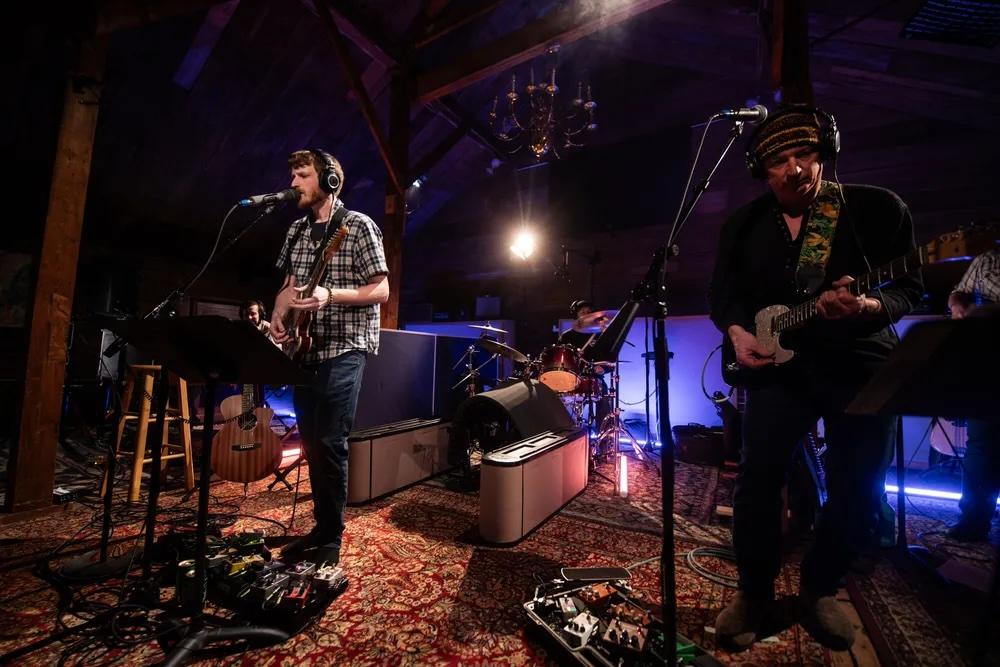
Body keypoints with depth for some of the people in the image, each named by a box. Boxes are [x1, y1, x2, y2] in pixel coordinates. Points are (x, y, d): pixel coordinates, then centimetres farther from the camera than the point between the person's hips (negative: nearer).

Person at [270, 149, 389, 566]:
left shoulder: (359, 226, -4)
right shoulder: (297, 230, 17)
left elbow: (382, 289, -10)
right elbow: (289, 285, 21)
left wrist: (331, 295, -23)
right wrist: (278, 317, 2)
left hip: (344, 348, -7)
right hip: (305, 348, 7)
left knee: (328, 443, -9)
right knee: (311, 442, 11)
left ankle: (331, 539, 9)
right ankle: (322, 526, 27)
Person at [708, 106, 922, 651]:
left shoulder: (879, 208, 2)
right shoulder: (743, 225, 6)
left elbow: (909, 287, 0)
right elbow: (721, 291, 8)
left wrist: (868, 306, -23)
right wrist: (737, 331, -11)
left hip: (864, 364, 1)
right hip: (780, 364, 0)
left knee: (859, 492, 5)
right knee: (757, 478, -9)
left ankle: (818, 589, 31)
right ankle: (754, 590, 14)